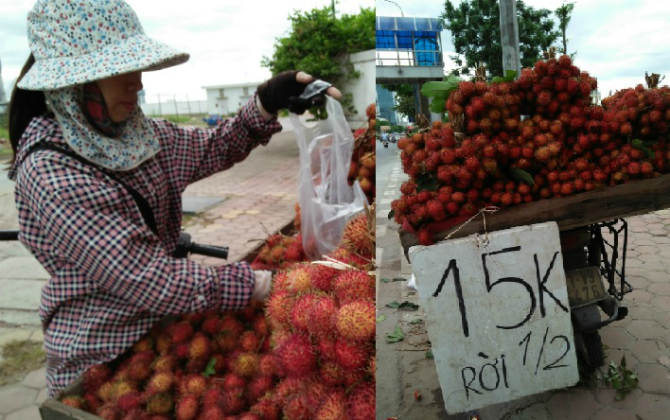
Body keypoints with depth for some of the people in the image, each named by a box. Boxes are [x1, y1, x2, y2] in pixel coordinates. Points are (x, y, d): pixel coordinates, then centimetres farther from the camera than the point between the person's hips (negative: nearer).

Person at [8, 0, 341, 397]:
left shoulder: (135, 134, -3)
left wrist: (266, 105, -12)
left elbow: (214, 149, 7)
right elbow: (145, 279, -31)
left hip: (162, 333, 7)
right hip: (101, 364, -6)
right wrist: (263, 284, -32)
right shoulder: (49, 172, -26)